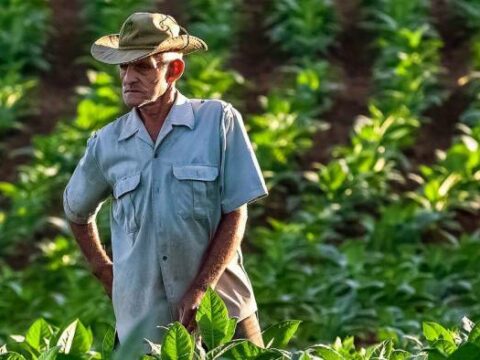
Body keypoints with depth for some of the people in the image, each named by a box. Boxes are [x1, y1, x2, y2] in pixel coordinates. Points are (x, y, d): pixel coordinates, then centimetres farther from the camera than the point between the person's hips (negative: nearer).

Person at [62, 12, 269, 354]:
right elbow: (77, 211, 23)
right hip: (141, 322, 3)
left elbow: (235, 215, -6)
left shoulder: (219, 121, -4)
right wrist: (104, 271, 13)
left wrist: (199, 291, -13)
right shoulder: (107, 143, 5)